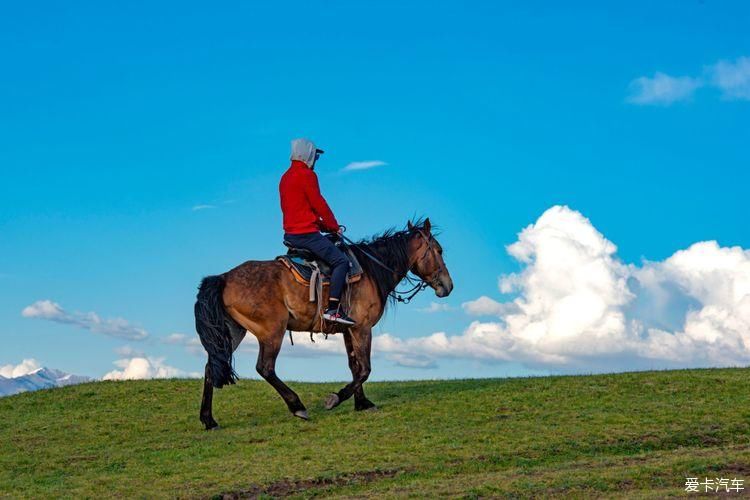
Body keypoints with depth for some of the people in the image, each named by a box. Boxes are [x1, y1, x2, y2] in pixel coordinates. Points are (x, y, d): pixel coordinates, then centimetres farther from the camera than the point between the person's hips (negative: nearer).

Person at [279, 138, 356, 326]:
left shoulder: (286, 177, 19)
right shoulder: (307, 175, -10)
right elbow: (319, 204, -11)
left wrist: (323, 225, 17)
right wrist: (334, 227, 3)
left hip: (290, 234, 10)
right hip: (306, 233, -10)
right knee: (340, 261, -12)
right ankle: (333, 308, -22)